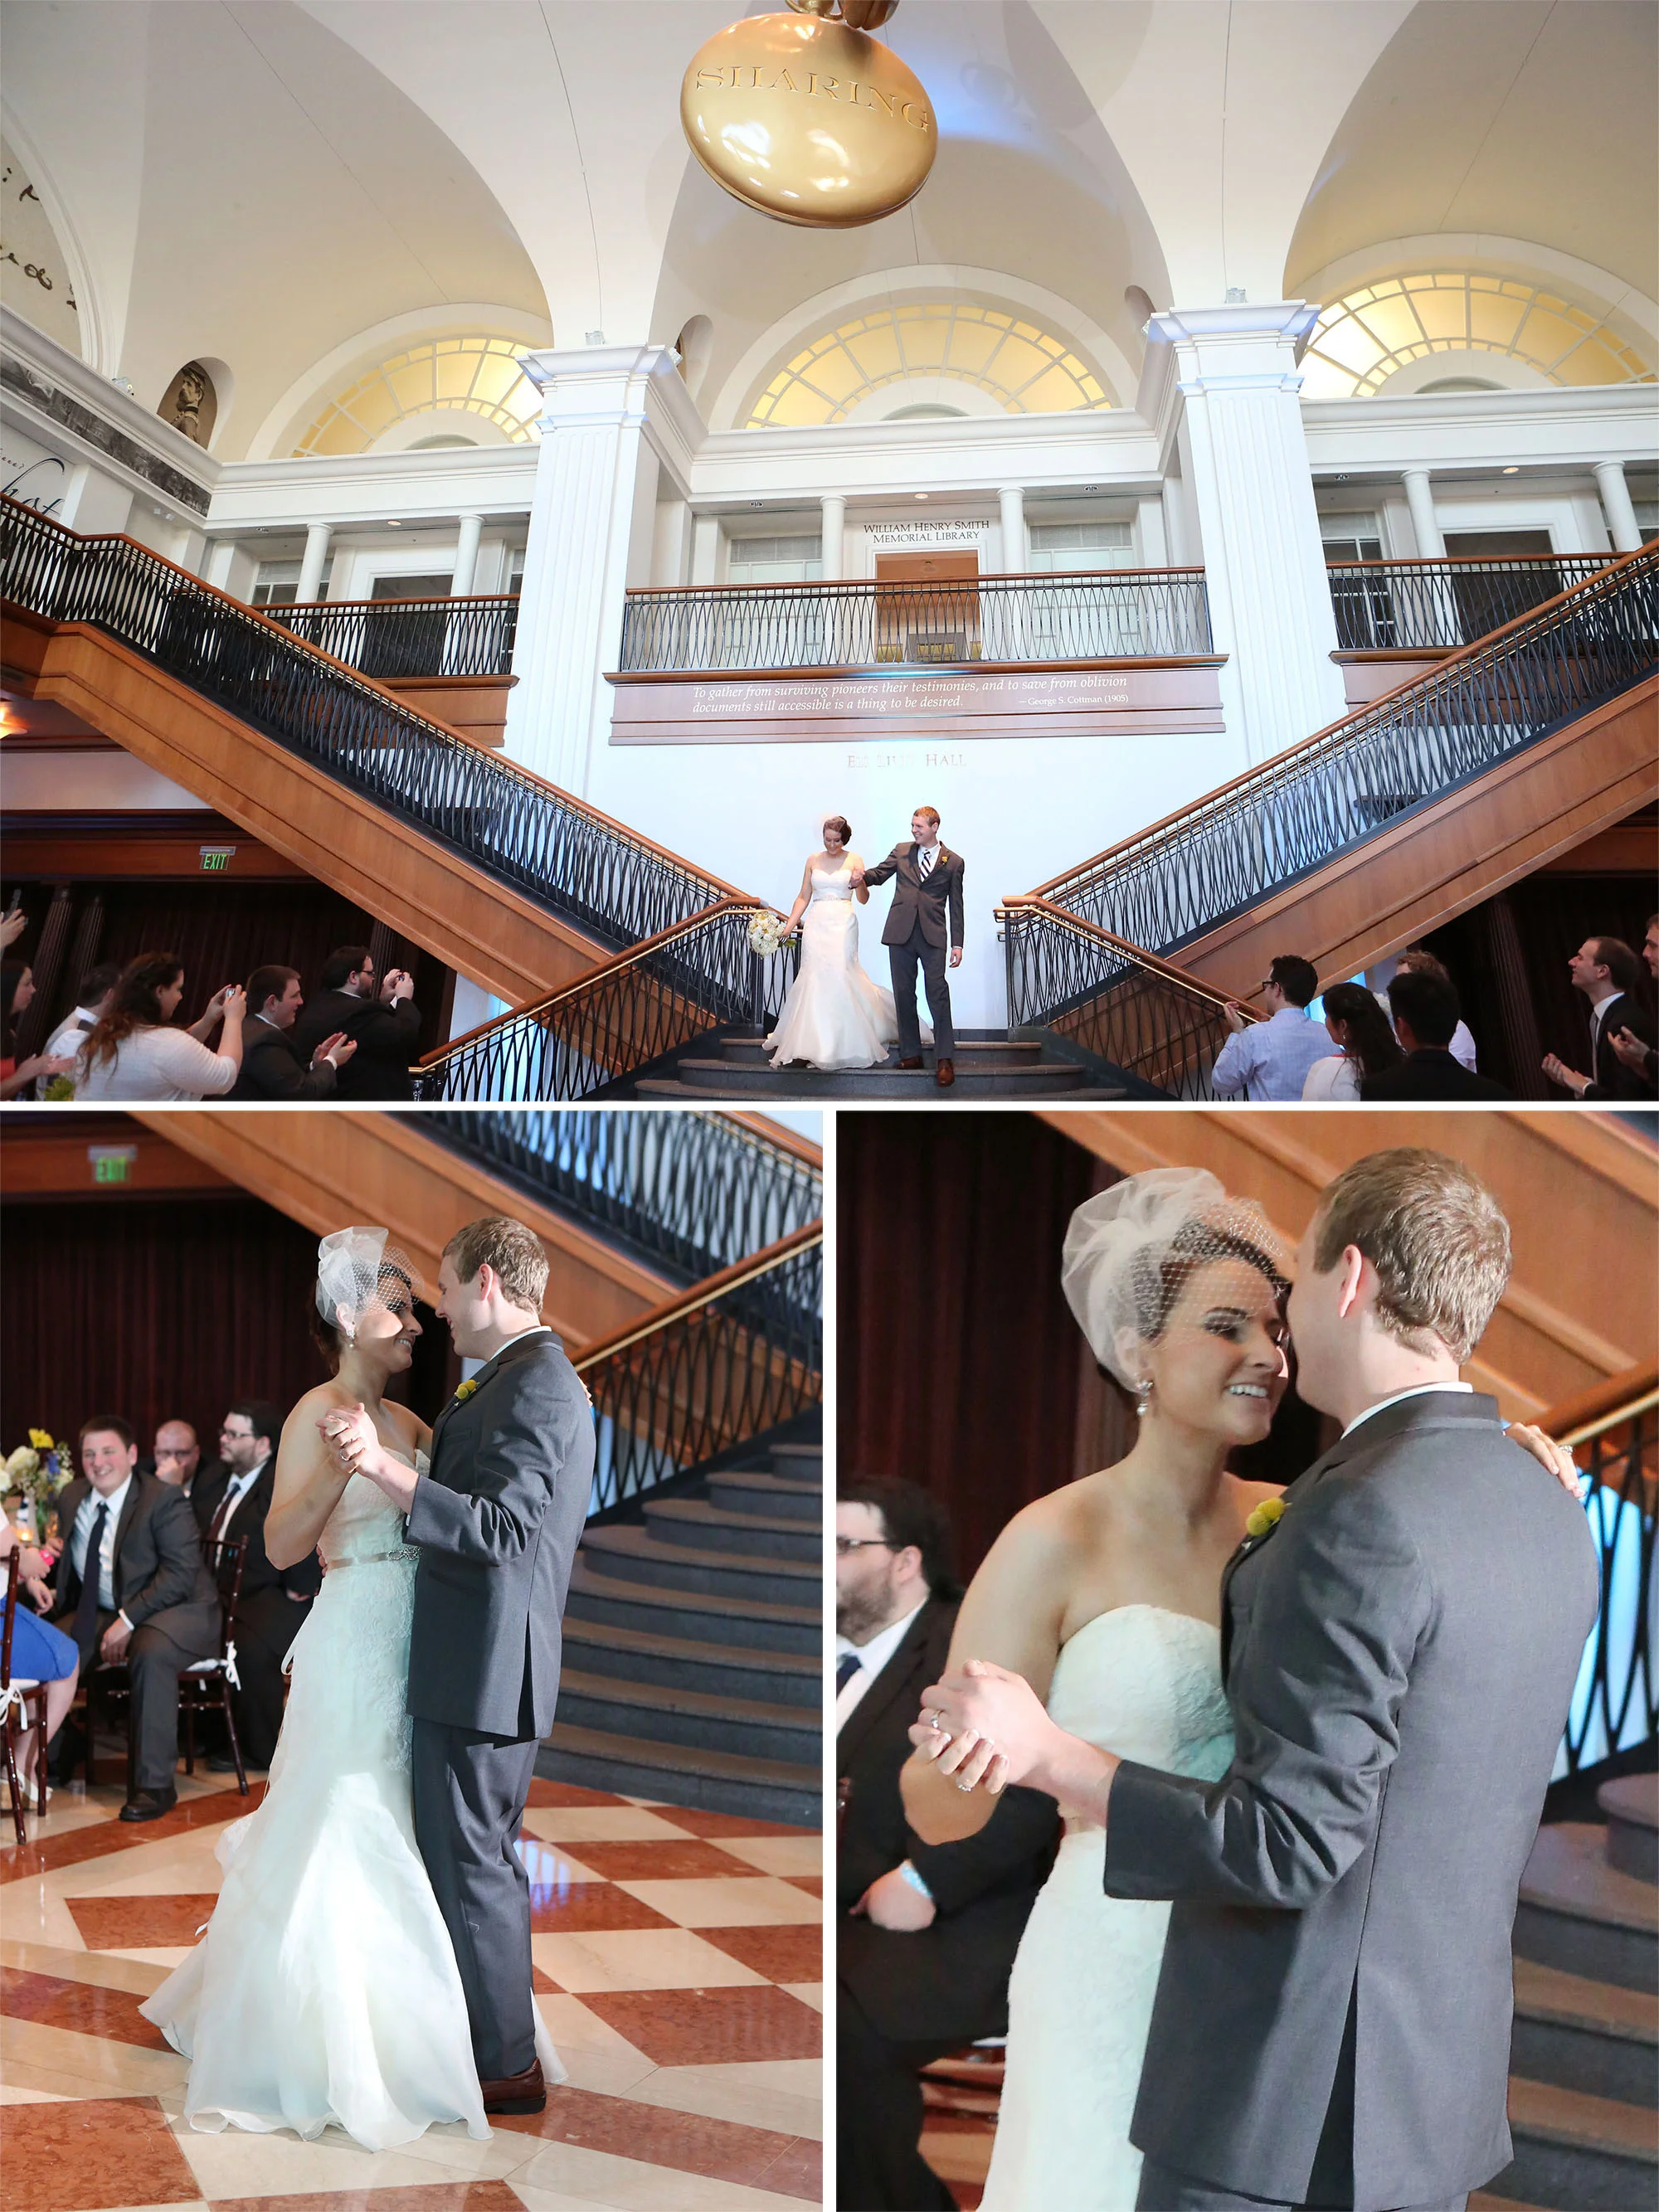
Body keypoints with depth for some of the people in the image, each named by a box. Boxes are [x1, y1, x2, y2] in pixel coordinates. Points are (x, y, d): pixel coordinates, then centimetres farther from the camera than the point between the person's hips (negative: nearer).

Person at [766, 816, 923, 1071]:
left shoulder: (854, 860, 5)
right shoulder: (813, 861, 12)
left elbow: (864, 900, -1)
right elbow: (804, 898, 13)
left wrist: (860, 883, -22)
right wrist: (788, 926, 6)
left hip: (843, 925, -2)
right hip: (816, 925, 2)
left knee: (840, 976, -11)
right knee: (814, 978, -5)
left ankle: (847, 1044, 0)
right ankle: (812, 1044, 0)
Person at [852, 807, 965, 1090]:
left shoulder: (953, 862, 8)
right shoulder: (901, 852, 14)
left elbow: (956, 906, 7)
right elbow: (880, 873, 3)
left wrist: (957, 944, 2)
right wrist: (862, 876, -21)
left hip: (933, 935, -3)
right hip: (901, 932, 3)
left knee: (938, 992, -10)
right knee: (904, 994, 5)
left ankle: (945, 1059, -7)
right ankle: (911, 1054, 14)